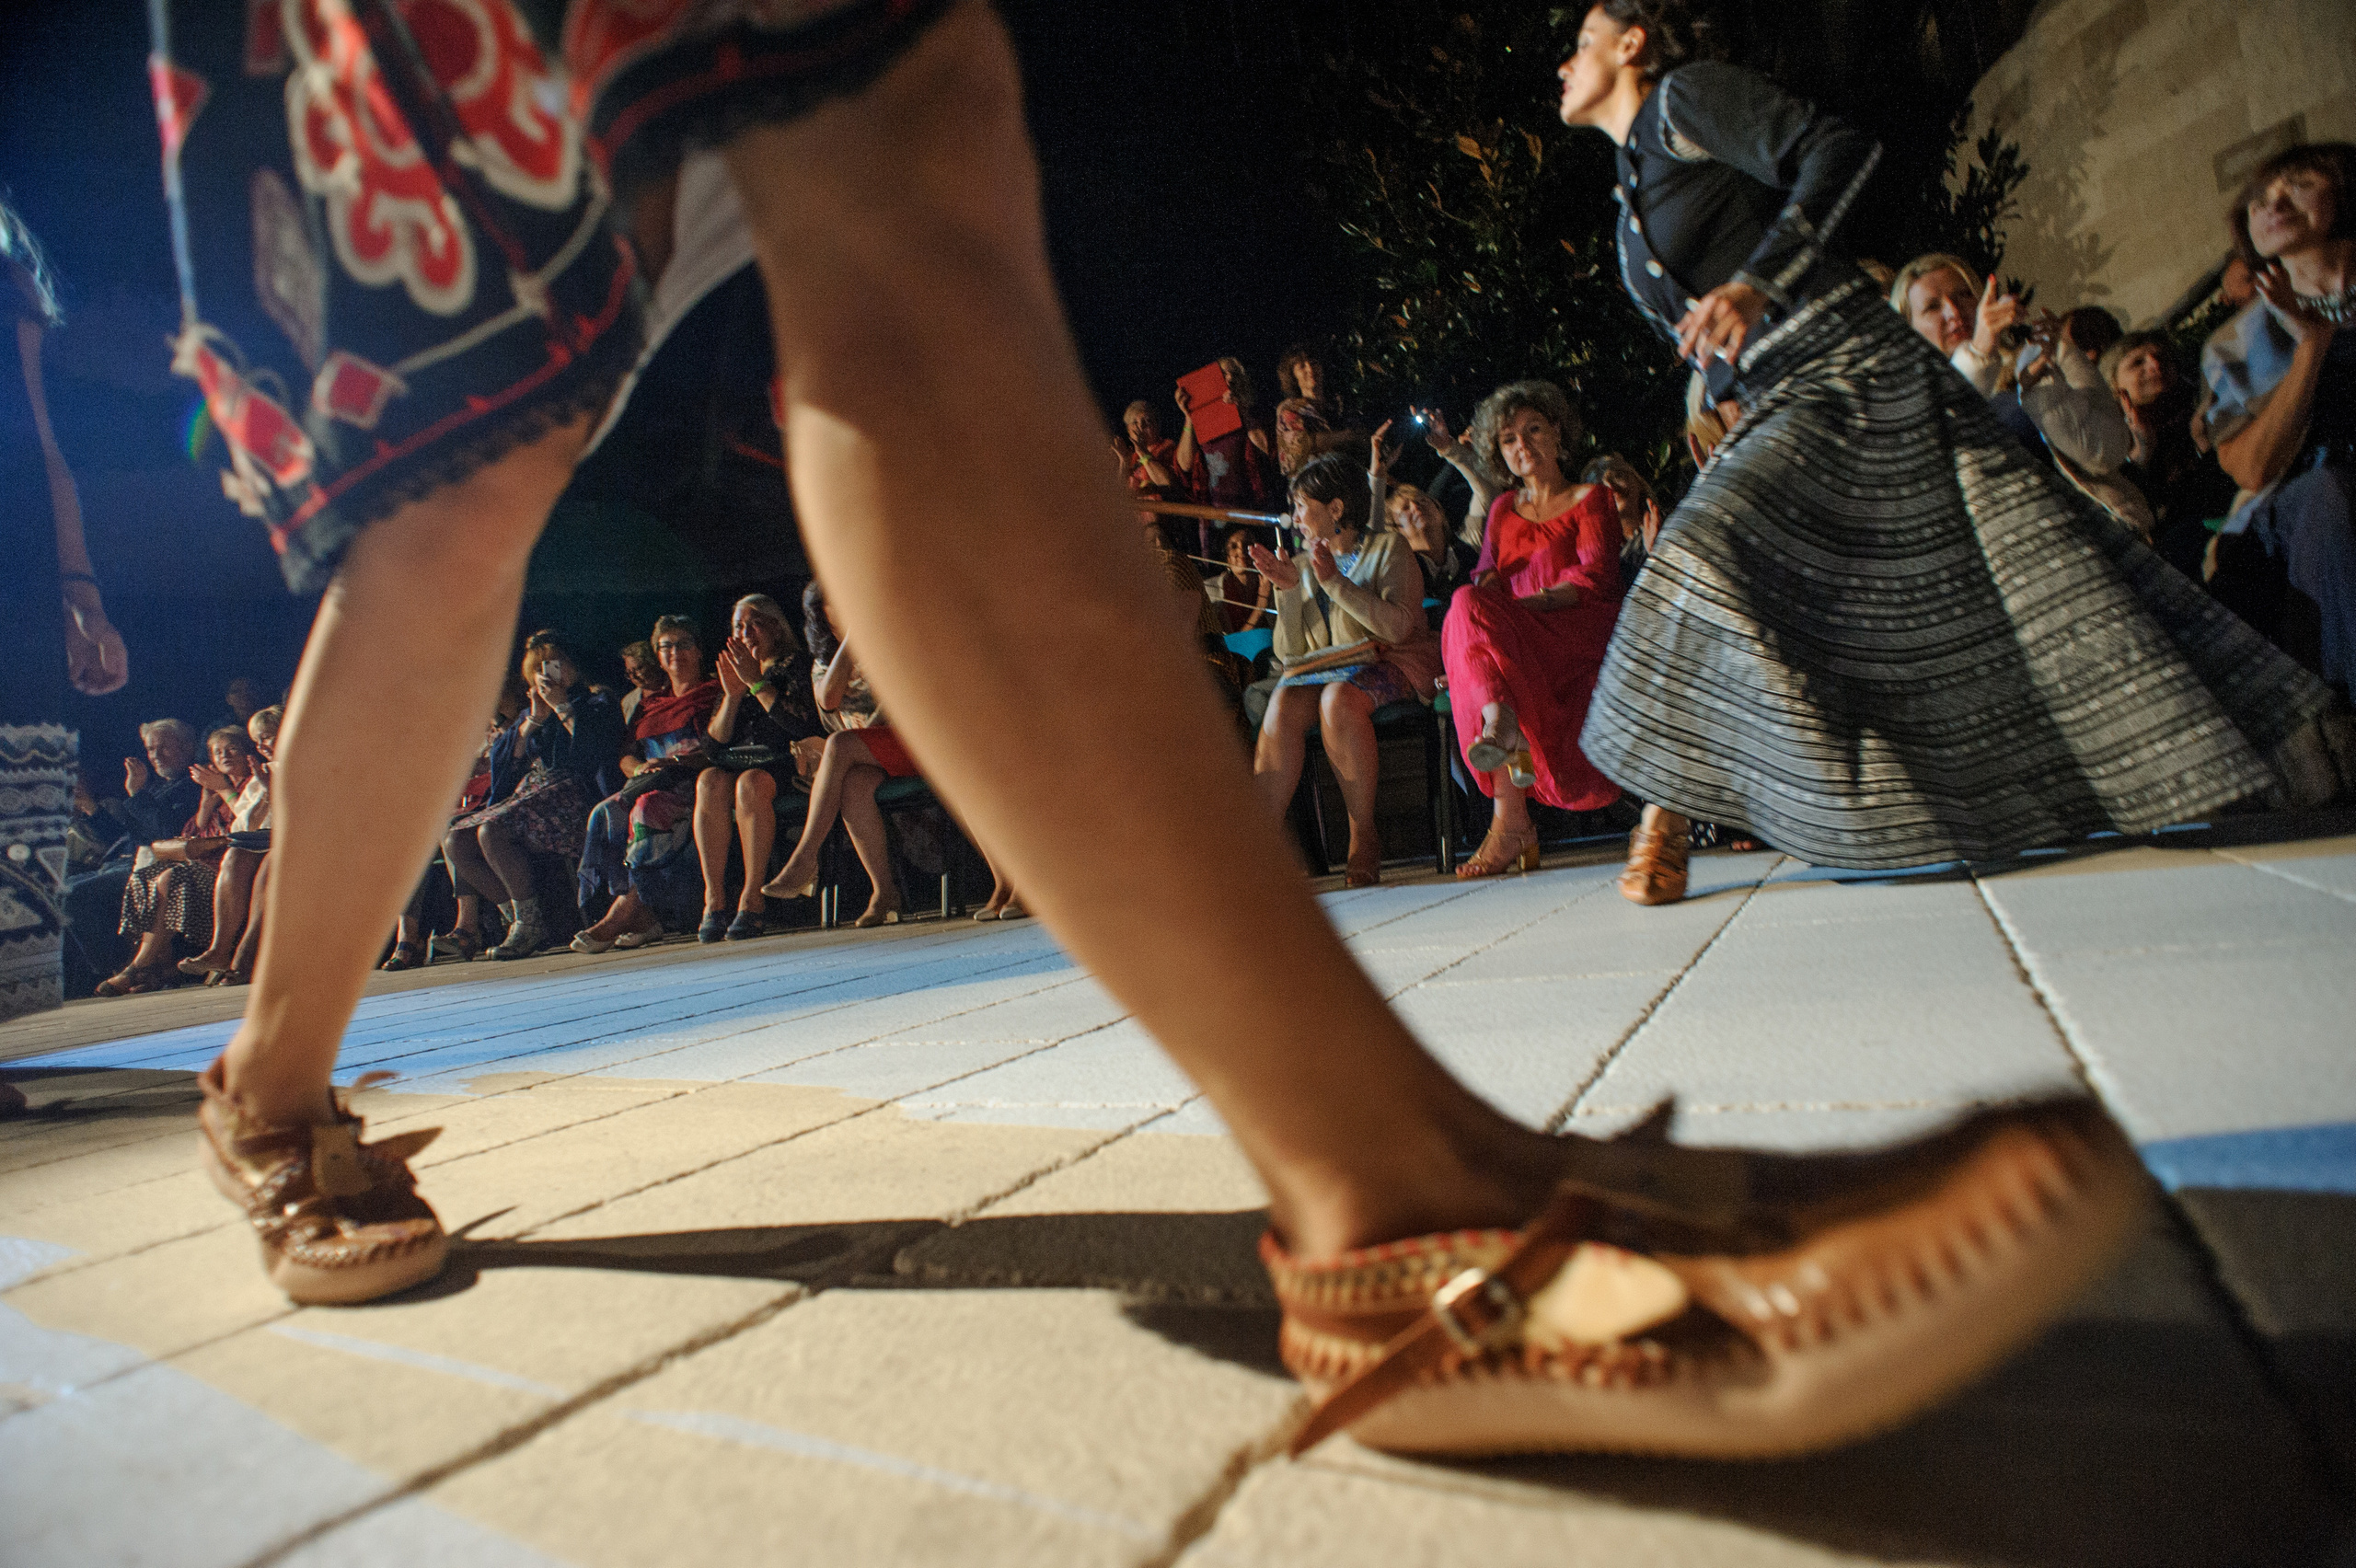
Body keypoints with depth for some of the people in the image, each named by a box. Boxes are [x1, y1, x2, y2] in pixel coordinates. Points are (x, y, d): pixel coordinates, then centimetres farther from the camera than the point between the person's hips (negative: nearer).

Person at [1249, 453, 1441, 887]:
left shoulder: (1388, 548, 5)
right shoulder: (1302, 564, 18)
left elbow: (1399, 626, -13)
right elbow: (1289, 653, 9)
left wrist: (1334, 582, -15)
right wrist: (1288, 590, -4)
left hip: (1389, 664, -4)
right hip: (1322, 669, 4)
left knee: (1338, 700, -37)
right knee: (1282, 706, -30)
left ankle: (1364, 836, -27)